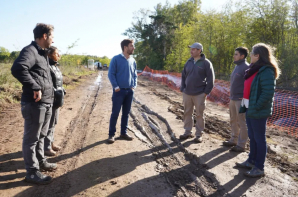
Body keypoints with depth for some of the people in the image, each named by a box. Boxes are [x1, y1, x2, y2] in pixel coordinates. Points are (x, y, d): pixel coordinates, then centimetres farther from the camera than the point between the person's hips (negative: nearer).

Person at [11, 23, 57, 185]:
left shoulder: (42, 53, 16)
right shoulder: (30, 50, -14)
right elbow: (17, 69, -32)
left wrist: (50, 93, 16)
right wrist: (35, 88, -26)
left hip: (47, 103, 9)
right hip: (34, 103, -9)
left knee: (41, 136, 21)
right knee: (31, 138, 4)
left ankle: (40, 161, 37)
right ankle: (32, 172, 15)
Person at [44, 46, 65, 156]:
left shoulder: (55, 66, 14)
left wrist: (61, 91, 10)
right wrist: (56, 93, -22)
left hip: (56, 99, 10)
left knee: (53, 122, 18)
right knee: (49, 123, -2)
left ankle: (50, 143, 31)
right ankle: (46, 147, 9)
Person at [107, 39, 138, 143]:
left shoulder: (132, 60, 8)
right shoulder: (116, 59, -6)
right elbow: (111, 74, -7)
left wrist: (134, 85, 4)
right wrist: (115, 86, -14)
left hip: (130, 91, 5)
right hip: (119, 91, -5)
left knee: (126, 113, 11)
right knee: (115, 113, -1)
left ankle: (124, 133, 23)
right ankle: (111, 134, 10)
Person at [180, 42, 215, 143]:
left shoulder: (206, 63, -6)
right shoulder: (189, 62, 8)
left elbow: (210, 79, -6)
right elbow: (183, 76, 14)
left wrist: (206, 92, -10)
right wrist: (182, 89, 5)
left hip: (199, 94, -5)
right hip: (187, 93, 5)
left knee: (200, 114, 4)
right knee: (187, 113, 11)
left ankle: (199, 134, 15)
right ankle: (188, 132, 24)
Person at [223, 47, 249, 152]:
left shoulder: (246, 67, -14)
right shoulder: (237, 66, 14)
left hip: (241, 100, -9)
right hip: (233, 99, 9)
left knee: (241, 123, 0)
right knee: (233, 121, 17)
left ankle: (241, 145, 10)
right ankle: (233, 140, 30)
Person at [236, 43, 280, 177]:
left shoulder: (266, 71, -17)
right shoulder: (255, 69, 12)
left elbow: (268, 93, -23)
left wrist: (256, 107, -20)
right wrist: (245, 106, 11)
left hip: (258, 112, -9)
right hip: (250, 110, 9)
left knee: (259, 139, 2)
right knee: (252, 137, 18)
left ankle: (259, 168, 14)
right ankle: (251, 161, 32)